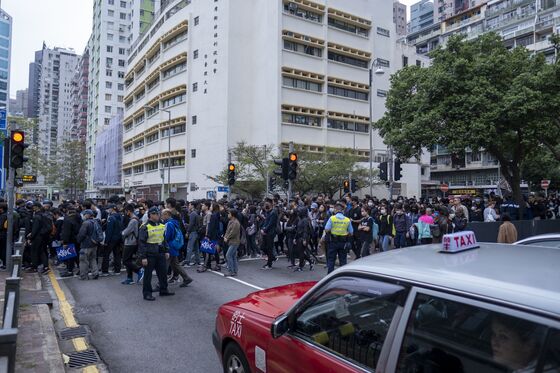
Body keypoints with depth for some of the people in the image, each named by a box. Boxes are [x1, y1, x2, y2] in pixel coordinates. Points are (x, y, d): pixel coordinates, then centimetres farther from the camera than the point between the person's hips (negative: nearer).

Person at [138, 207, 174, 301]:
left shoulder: (161, 226, 10)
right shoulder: (145, 227, -11)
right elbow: (141, 243, -12)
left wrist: (166, 251, 16)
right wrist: (143, 257, -15)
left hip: (160, 254, 7)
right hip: (149, 255, -7)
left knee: (163, 272, 13)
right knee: (148, 274, 4)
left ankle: (163, 290, 27)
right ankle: (147, 293, 14)